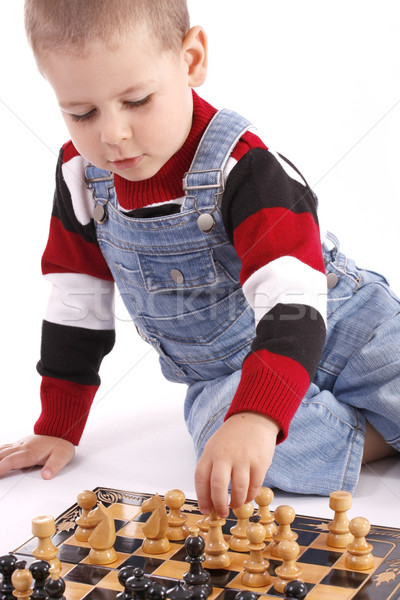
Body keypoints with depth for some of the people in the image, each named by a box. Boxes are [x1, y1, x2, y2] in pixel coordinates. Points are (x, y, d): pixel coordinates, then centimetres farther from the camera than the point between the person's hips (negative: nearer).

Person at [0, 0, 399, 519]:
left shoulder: (241, 166, -24)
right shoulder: (82, 176, -7)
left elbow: (291, 299, -36)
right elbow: (76, 301, 5)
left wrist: (257, 415, -52)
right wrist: (59, 428, 7)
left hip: (331, 330, -4)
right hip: (225, 374, 4)